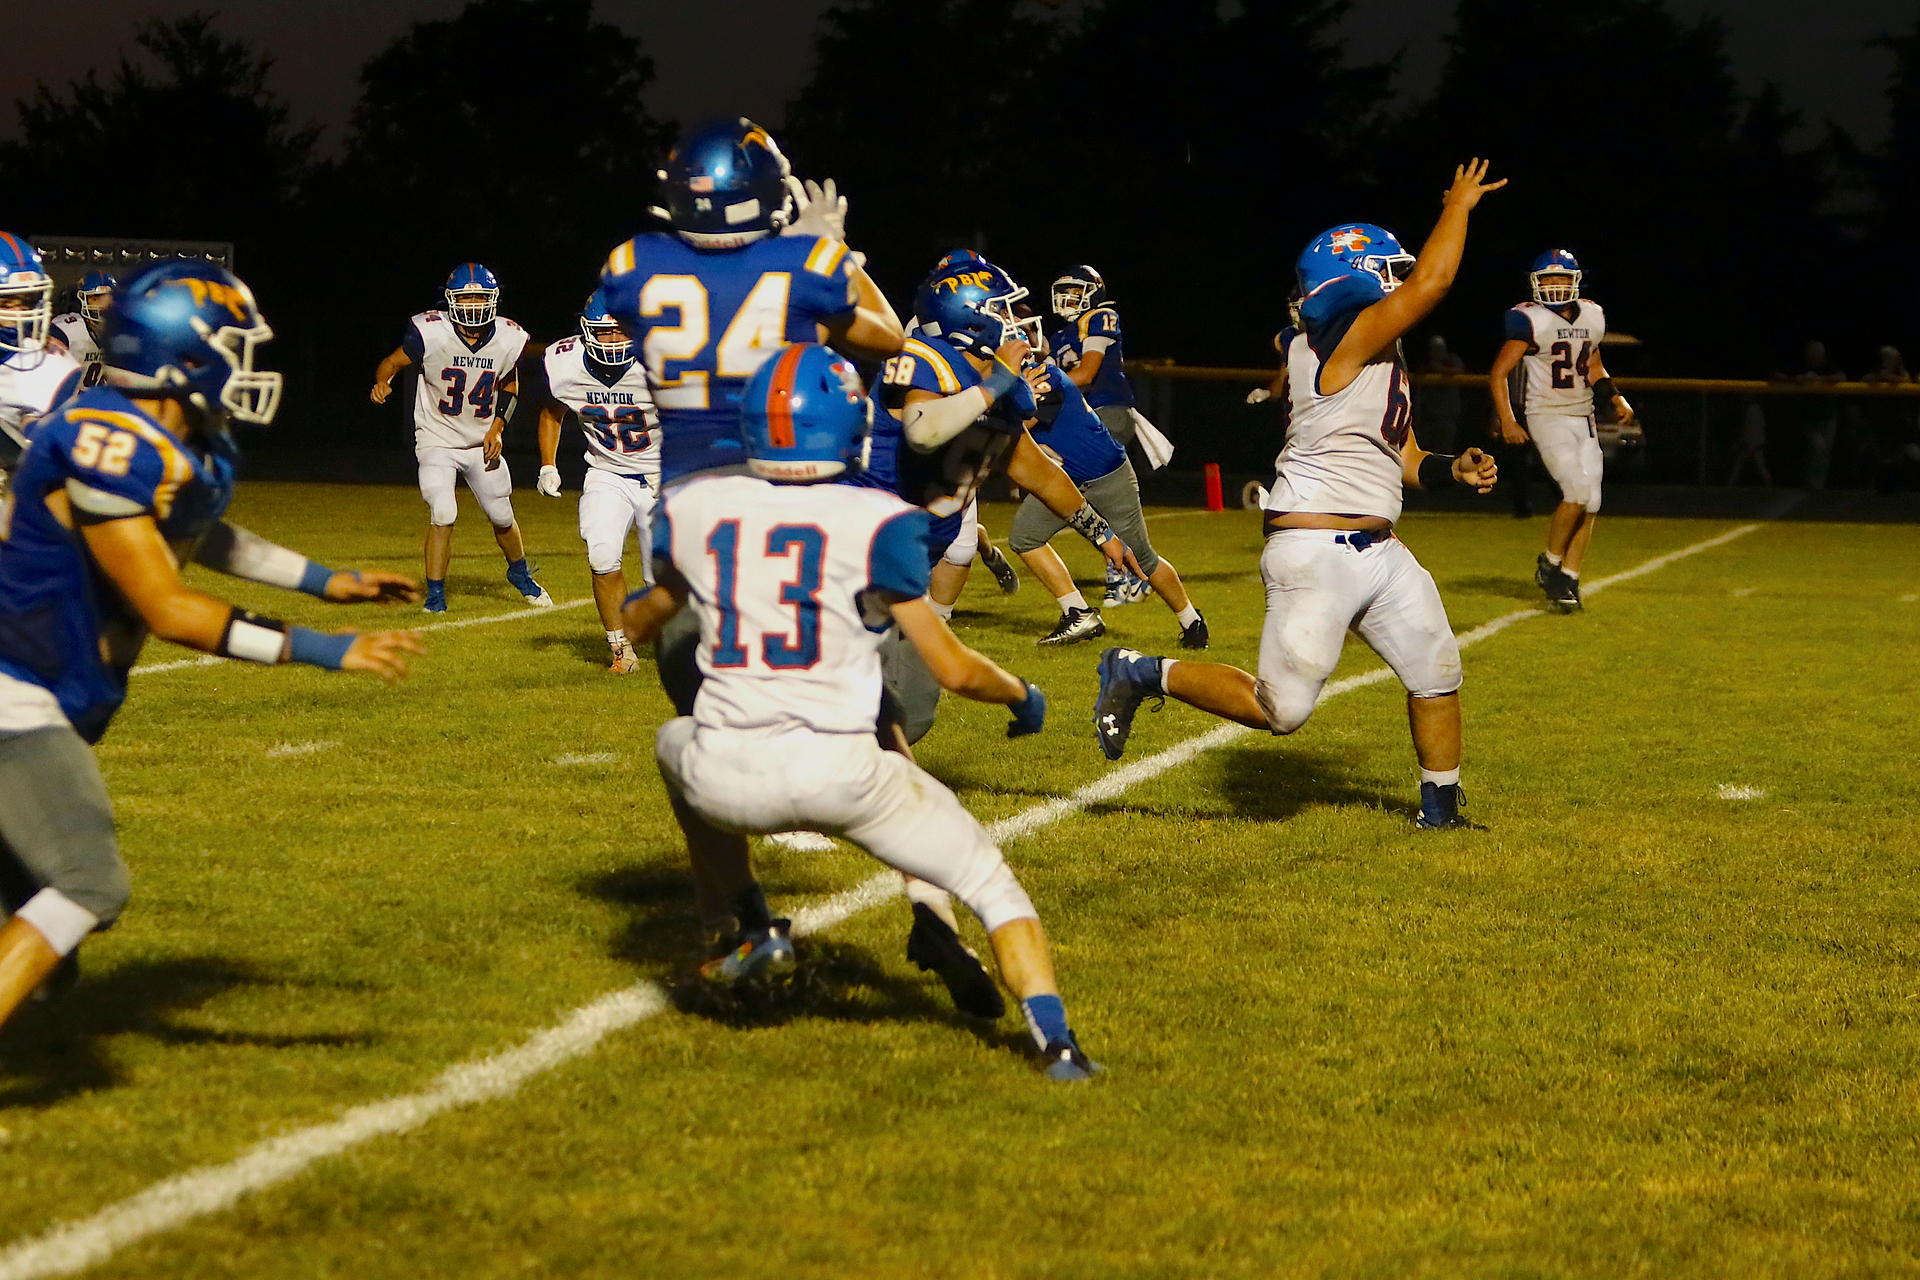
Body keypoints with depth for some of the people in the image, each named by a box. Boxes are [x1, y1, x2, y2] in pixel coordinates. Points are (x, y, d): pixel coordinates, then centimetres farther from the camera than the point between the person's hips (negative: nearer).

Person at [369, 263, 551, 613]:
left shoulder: (508, 339, -11)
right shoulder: (431, 333, -21)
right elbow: (393, 363, -8)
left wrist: (498, 427, -4)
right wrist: (382, 383, -31)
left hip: (483, 442, 3)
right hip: (437, 440, -3)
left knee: (502, 516, 12)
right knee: (443, 514, -19)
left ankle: (520, 574, 41)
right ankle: (435, 596, -4)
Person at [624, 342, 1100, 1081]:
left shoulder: (693, 509, 5)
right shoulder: (873, 525, -6)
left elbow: (641, 628, 24)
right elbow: (954, 671, -3)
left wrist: (638, 610, 49)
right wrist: (1021, 695, 19)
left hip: (729, 778, 3)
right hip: (837, 772, -2)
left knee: (677, 744, 38)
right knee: (990, 883, 15)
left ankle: (755, 933, 34)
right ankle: (1055, 1042, -2)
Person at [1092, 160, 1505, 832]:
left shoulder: (1383, 360, 15)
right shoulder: (1340, 340, -13)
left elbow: (1401, 456, 22)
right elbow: (1429, 284, -19)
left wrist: (1450, 469, 2)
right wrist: (1459, 204, -6)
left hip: (1378, 548, 10)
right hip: (1315, 550, -10)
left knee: (1437, 673, 12)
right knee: (1281, 706, -8)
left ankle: (1440, 808, 27)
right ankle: (1143, 674, 8)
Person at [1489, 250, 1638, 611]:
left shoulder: (1592, 317, 7)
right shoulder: (1531, 321, -11)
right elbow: (1498, 373, -9)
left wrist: (1617, 399, 9)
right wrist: (1507, 420, -19)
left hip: (1584, 418, 6)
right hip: (1548, 416, -6)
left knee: (1590, 503, 1)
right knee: (1577, 492, -20)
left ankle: (1568, 579, 11)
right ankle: (1549, 565, 0)